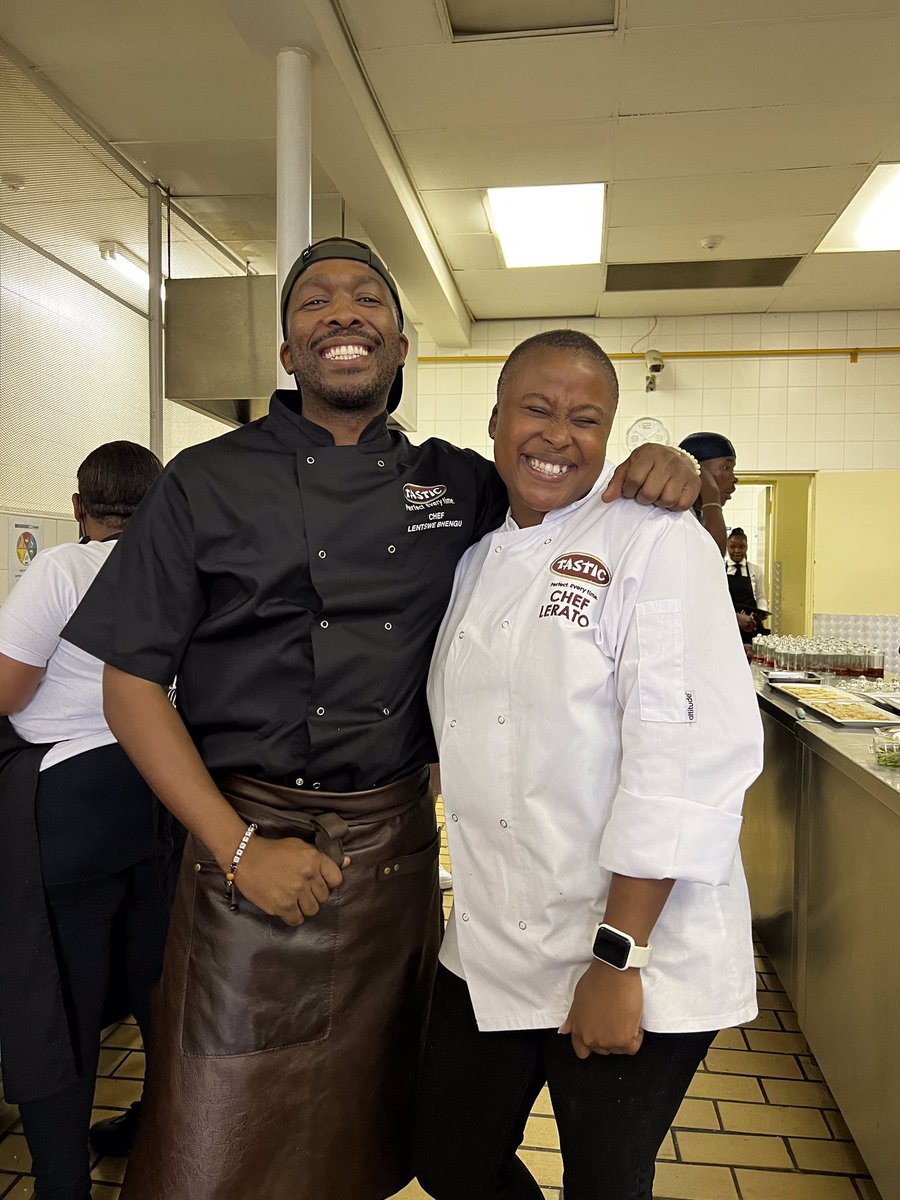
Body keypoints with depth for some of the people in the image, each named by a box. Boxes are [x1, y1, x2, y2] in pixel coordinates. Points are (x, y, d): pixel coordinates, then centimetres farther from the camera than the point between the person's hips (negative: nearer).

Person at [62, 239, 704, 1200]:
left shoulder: (456, 485, 3)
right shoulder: (208, 482, -4)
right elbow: (132, 684, -5)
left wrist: (658, 474, -10)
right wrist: (239, 848, -12)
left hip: (397, 844, 3)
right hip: (250, 840, -2)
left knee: (371, 1120, 21)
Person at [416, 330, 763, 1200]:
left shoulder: (656, 543, -13)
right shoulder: (476, 560, 8)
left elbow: (689, 754, -20)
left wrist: (617, 959, -19)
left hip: (636, 954, -6)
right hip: (490, 952, 6)